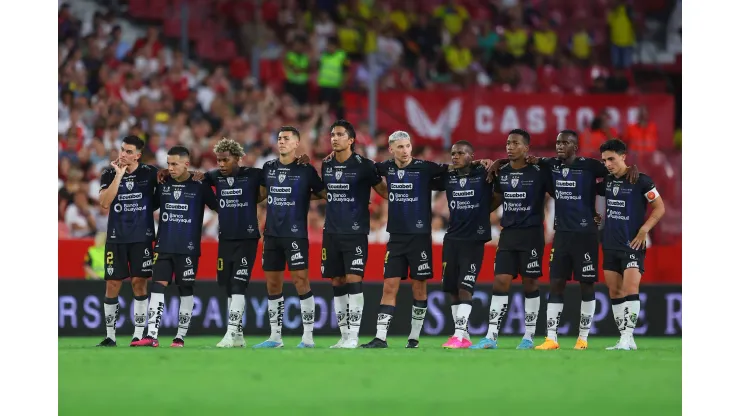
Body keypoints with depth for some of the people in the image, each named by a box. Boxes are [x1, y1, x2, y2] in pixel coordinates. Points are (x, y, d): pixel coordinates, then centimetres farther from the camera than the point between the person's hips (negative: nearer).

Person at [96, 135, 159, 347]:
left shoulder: (150, 173, 0)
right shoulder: (109, 174, 1)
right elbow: (105, 202, -14)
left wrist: (148, 208, -2)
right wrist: (119, 175, -16)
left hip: (142, 237, -1)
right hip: (116, 238, 1)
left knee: (139, 283, -3)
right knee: (112, 284, 0)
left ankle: (138, 334, 3)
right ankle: (110, 336, 8)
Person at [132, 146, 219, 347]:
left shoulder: (199, 187, -3)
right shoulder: (162, 184, 6)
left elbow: (219, 208, 5)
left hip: (188, 248, -3)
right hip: (163, 246, 3)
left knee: (186, 290, 2)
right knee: (158, 286, -6)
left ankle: (180, 337, 9)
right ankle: (152, 336, -10)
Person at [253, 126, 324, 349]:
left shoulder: (306, 170, -5)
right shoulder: (268, 168, 9)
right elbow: (261, 194, 22)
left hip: (295, 234, -5)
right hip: (272, 234, 5)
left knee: (300, 280, -8)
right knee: (272, 284, 8)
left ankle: (308, 336, -4)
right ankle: (275, 336, 15)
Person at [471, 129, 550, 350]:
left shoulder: (539, 173, -7)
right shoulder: (501, 173, 8)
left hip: (531, 233, -4)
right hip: (508, 233, 4)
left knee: (530, 282, 1)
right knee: (500, 282, -1)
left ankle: (529, 336, 9)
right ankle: (491, 336, -1)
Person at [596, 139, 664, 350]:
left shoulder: (641, 180, -8)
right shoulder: (606, 182, 8)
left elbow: (659, 208, -4)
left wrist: (644, 230, -12)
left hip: (633, 245, -6)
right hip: (610, 245, 6)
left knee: (630, 289, -16)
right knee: (614, 292, 5)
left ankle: (628, 337, -17)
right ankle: (625, 340, 10)